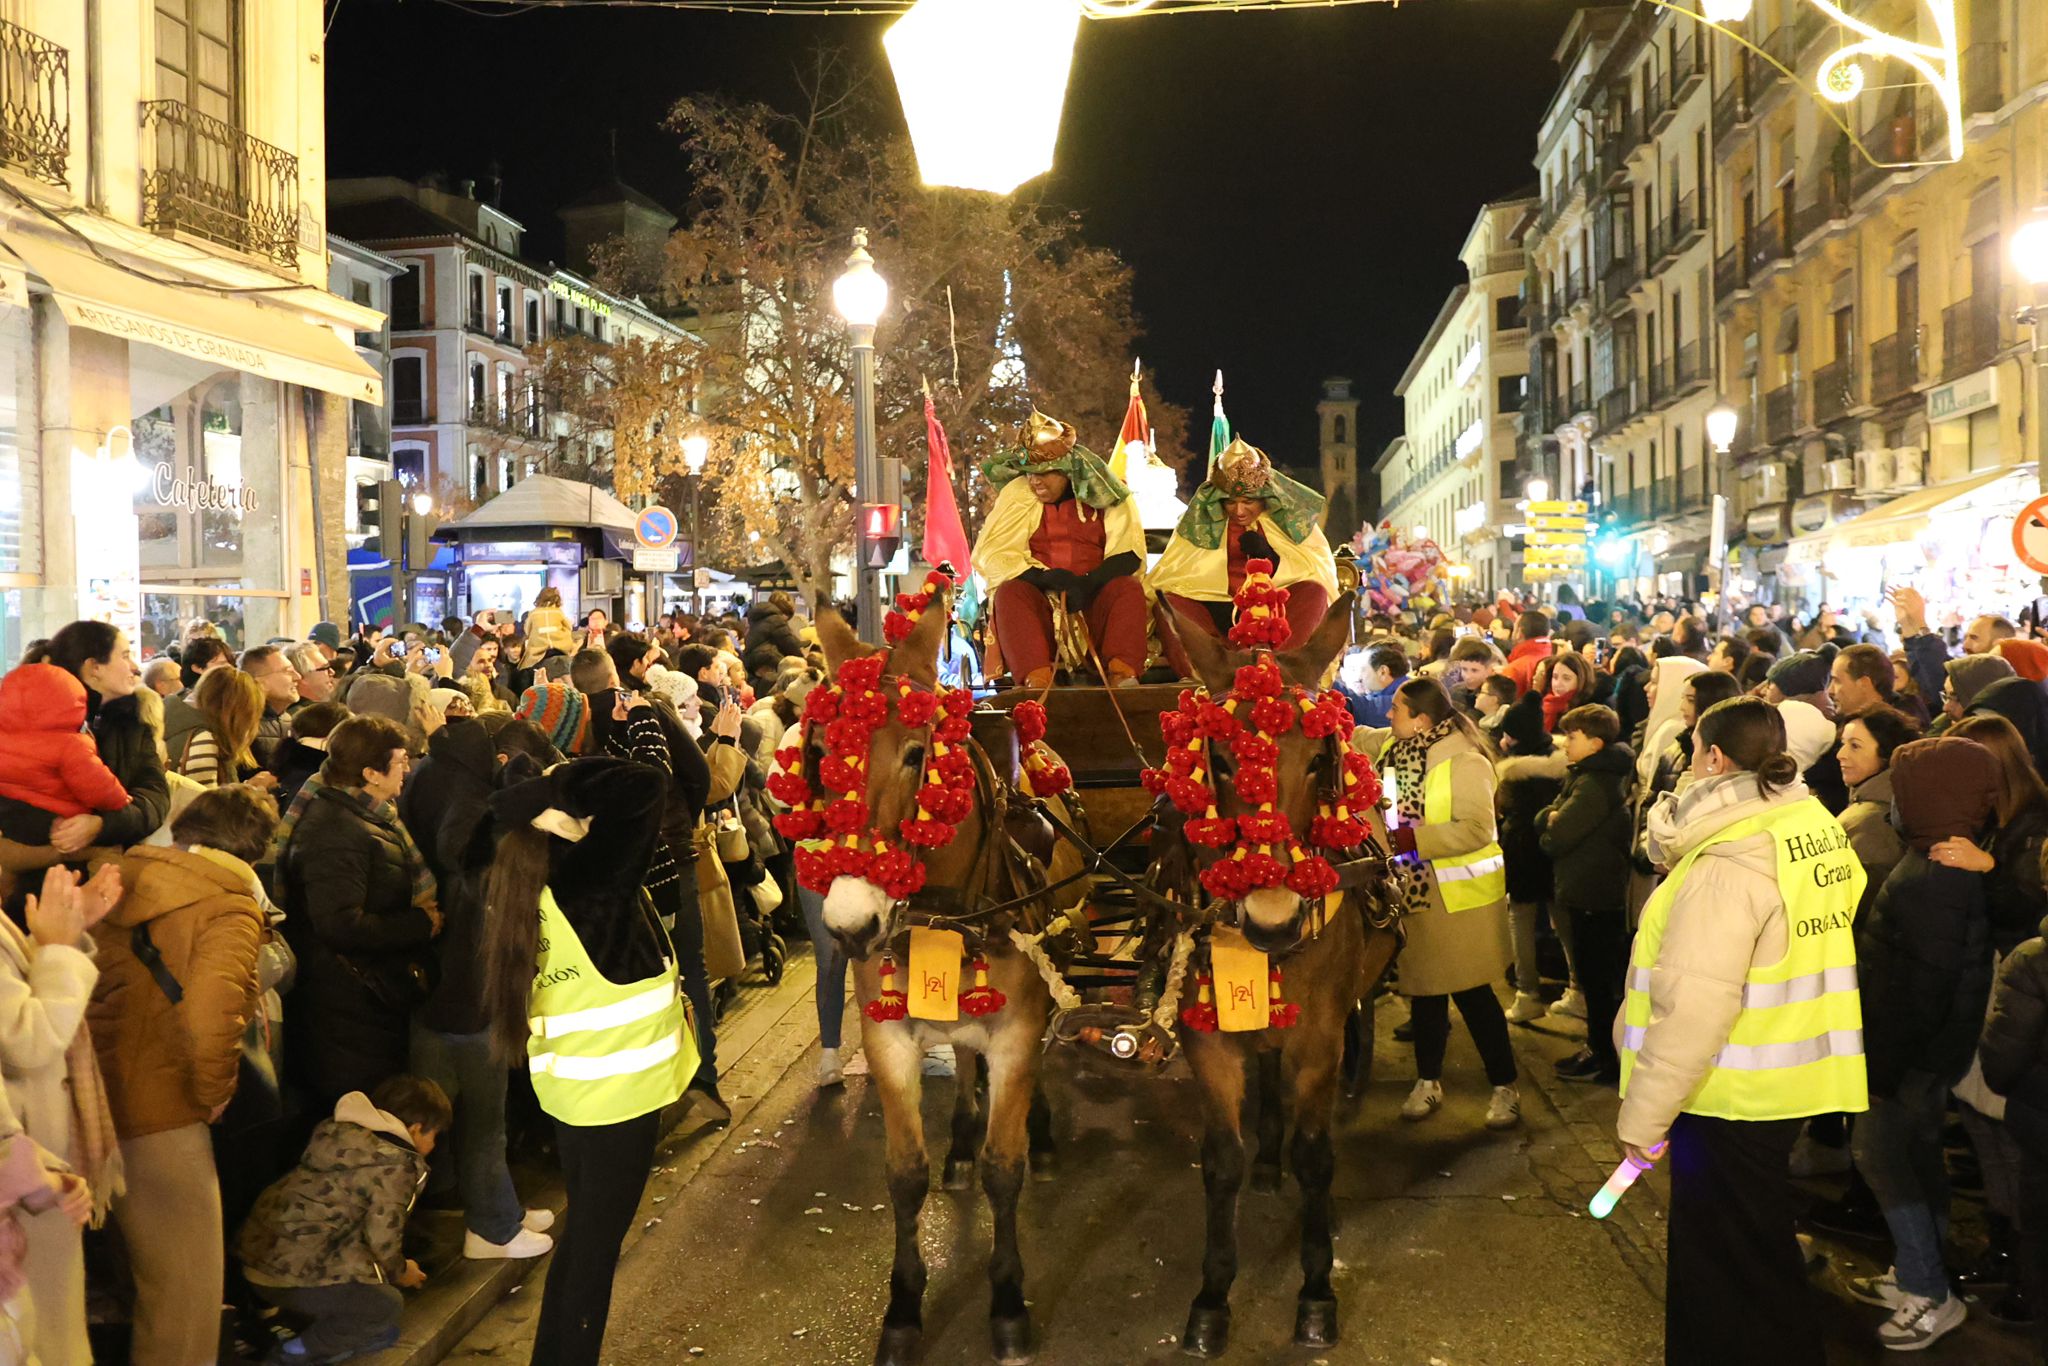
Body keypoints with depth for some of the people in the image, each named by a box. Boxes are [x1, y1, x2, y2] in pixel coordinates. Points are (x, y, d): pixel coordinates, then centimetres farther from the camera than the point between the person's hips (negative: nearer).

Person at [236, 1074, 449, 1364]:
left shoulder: (340, 1135, 14)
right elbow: (382, 1236, -11)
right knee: (387, 1304, -4)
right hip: (293, 1276, -9)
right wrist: (399, 1271, 11)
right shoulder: (395, 1165, -11)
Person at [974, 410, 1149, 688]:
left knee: (1128, 589, -27)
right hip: (1039, 604, 0)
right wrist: (1044, 577, -20)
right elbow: (991, 554, -3)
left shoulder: (1107, 495, 7)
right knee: (1010, 592, -30)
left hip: (1094, 603, 0)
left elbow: (1129, 554, -3)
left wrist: (1087, 583, -22)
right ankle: (1037, 680, -50)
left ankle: (1122, 675, -46)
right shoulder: (1016, 494, 7)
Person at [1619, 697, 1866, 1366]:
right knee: (1760, 1252, 25)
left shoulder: (1727, 865, -24)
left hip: (1733, 1098, -9)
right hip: (1793, 1082, 9)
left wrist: (1643, 1115, -19)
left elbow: (1691, 1007, -26)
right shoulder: (1820, 827, 2)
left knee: (1724, 1268, 8)